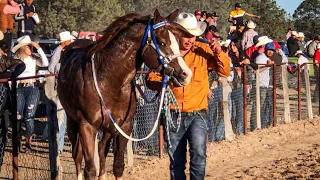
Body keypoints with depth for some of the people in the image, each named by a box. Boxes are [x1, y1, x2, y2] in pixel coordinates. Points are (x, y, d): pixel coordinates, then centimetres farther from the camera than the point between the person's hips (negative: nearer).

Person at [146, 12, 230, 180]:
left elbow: (225, 72, 0)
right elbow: (151, 79, 1)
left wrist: (219, 53, -17)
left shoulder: (203, 50, -1)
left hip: (197, 114, -1)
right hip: (173, 116, 1)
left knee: (198, 153, -23)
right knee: (176, 161, 11)